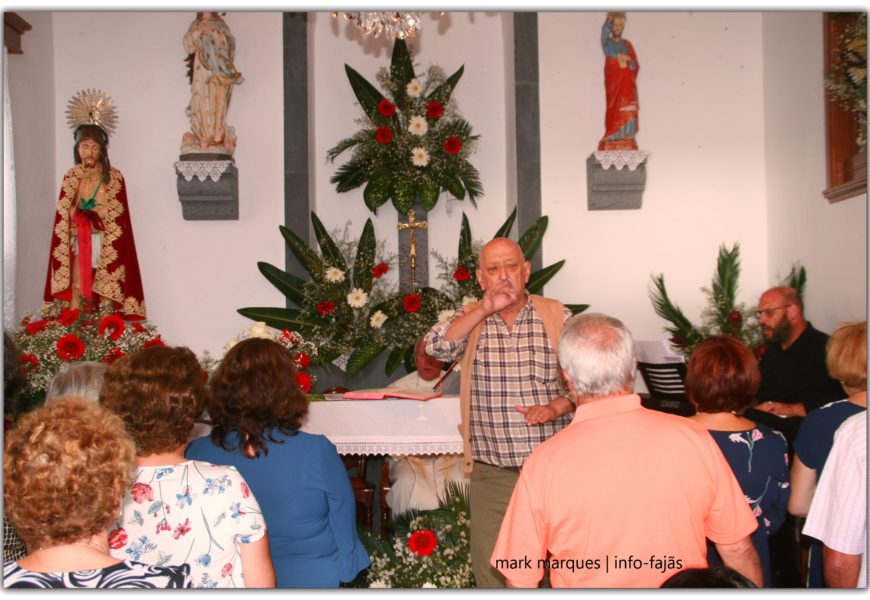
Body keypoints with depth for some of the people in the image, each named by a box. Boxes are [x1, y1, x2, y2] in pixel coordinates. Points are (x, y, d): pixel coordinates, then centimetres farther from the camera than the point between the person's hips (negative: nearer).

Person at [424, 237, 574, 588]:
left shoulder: (557, 316, 2)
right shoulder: (470, 319, 6)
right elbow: (436, 347, -13)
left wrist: (555, 407, -15)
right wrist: (485, 309, -15)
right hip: (492, 473, 1)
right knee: (490, 569, 6)